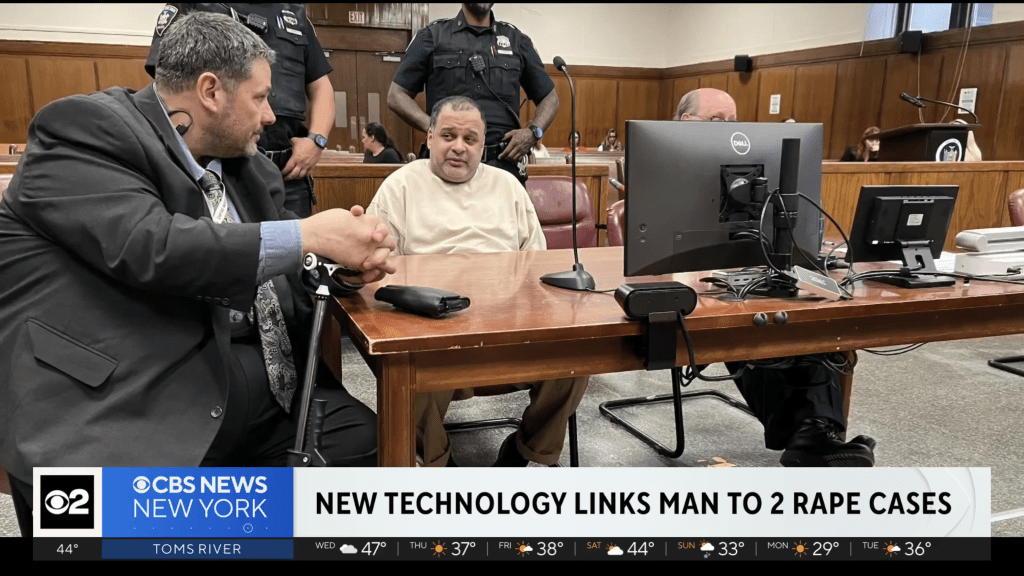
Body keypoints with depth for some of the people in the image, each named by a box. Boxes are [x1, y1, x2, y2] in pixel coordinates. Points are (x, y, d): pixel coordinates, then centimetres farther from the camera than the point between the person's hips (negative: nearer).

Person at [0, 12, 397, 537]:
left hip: (254, 378, 7)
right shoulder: (86, 128, -7)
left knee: (364, 438, -4)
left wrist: (346, 263, 0)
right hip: (131, 398, -7)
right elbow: (149, 247, -22)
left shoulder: (244, 164, 16)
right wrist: (309, 235, -18)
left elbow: (272, 258, 22)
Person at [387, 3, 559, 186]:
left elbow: (549, 97, 19)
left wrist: (533, 132, -3)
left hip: (505, 161, 2)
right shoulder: (432, 35, 11)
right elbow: (396, 95, 8)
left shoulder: (517, 40, 16)